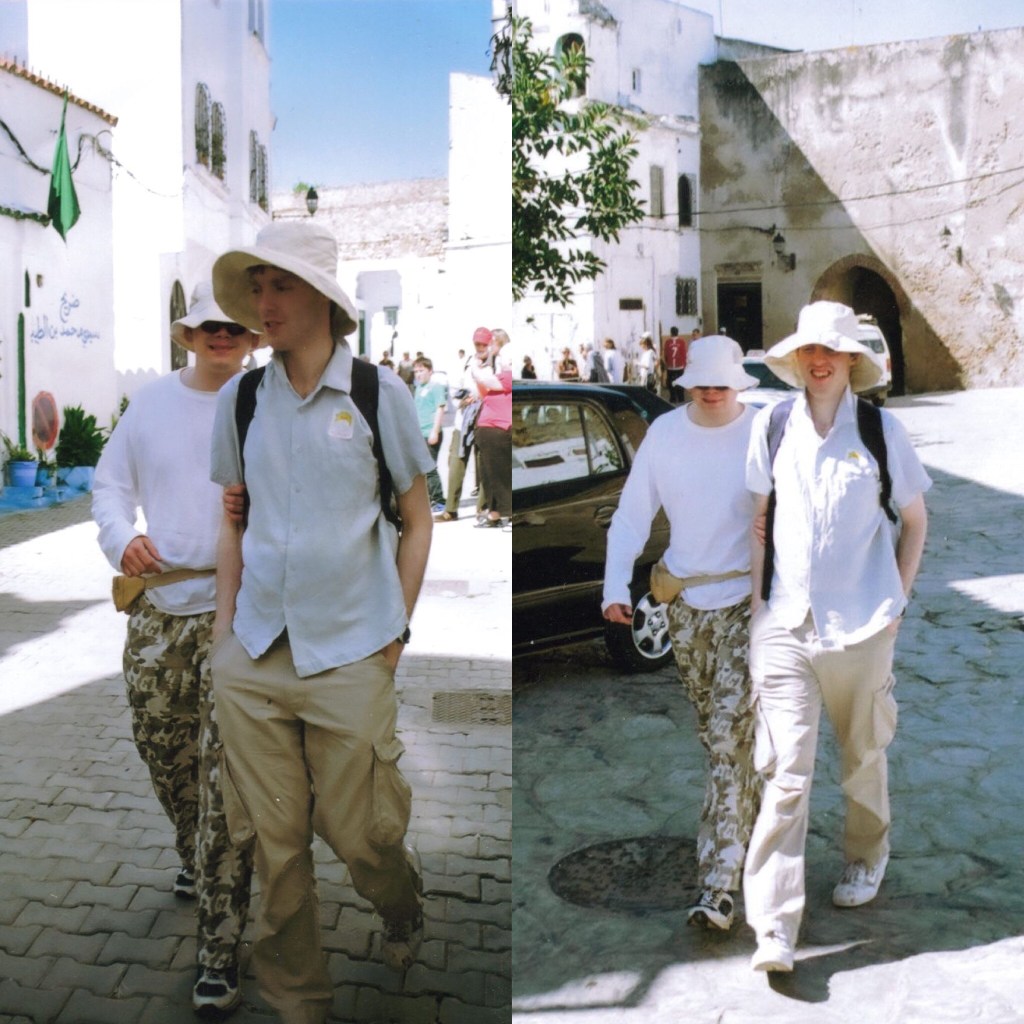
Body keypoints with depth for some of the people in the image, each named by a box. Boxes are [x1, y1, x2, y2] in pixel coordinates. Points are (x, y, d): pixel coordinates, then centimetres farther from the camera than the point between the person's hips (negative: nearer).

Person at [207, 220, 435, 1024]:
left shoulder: (379, 393, -4)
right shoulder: (240, 399, 4)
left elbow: (417, 522, 3)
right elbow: (234, 522, 14)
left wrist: (395, 632, 0)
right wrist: (225, 627, 9)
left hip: (349, 658, -3)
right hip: (252, 659, 3)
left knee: (359, 835, 6)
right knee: (274, 843, 9)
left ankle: (406, 913, 41)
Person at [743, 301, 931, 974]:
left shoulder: (881, 430, 0)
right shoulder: (773, 427, 3)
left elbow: (915, 519, 10)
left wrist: (897, 600, 4)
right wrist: (758, 602, 5)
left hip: (863, 625, 0)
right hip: (786, 624, 0)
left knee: (864, 756, 18)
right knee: (786, 774, -4)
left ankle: (867, 860, 44)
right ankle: (775, 928, -2)